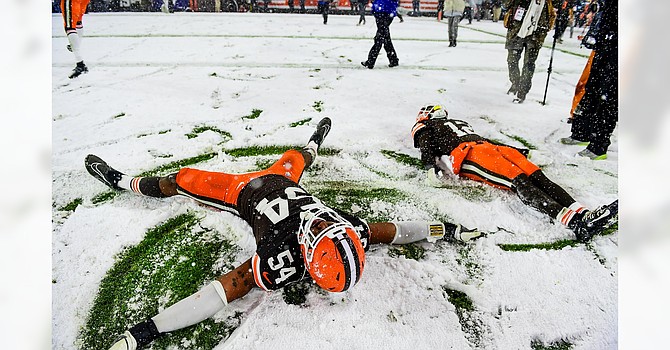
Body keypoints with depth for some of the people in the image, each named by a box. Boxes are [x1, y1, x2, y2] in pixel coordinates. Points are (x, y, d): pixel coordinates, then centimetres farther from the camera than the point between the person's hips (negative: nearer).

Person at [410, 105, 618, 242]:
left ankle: (582, 214, -32)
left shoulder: (458, 123, 43)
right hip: (465, 154, -7)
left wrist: (518, 151, 27)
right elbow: (426, 148, 1)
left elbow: (487, 142, 36)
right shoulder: (426, 127, 23)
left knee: (537, 175, -17)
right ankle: (575, 223, -43)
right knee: (518, 181, -29)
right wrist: (432, 168, -20)